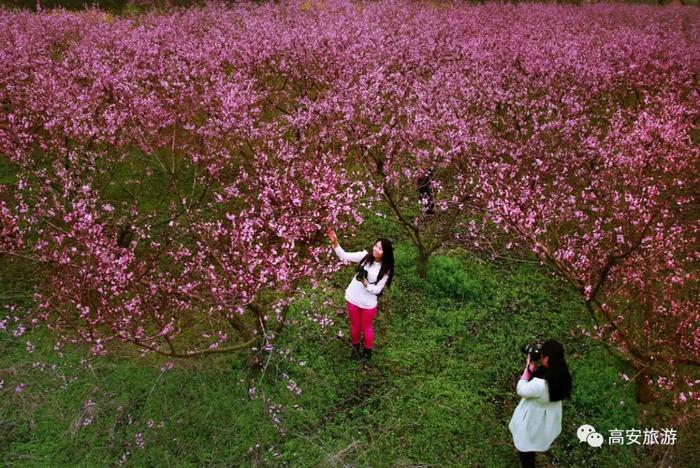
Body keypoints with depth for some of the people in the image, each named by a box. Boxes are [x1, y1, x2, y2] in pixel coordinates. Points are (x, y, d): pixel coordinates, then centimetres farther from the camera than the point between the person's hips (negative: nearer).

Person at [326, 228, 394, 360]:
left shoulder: (385, 270, -18)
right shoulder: (365, 256, -12)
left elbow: (377, 290, -16)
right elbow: (344, 256, -12)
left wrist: (366, 283, -31)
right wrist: (335, 242, -26)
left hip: (368, 303, -2)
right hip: (353, 298, 3)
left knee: (366, 327, 19)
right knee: (355, 325, 23)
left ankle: (368, 350, 43)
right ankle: (355, 346, 48)